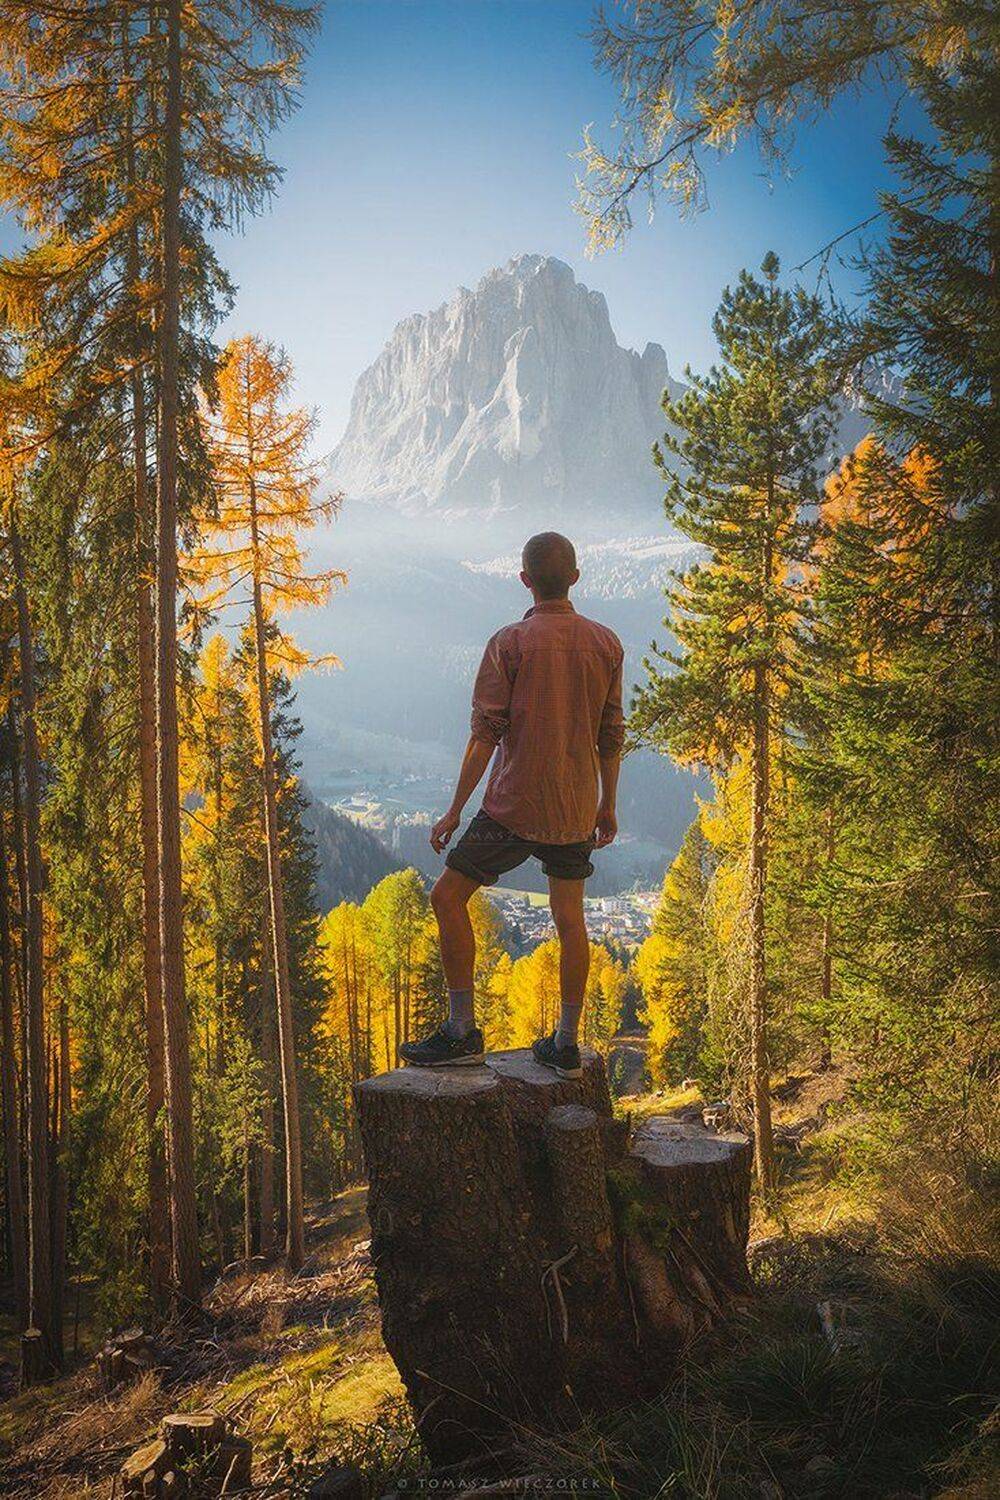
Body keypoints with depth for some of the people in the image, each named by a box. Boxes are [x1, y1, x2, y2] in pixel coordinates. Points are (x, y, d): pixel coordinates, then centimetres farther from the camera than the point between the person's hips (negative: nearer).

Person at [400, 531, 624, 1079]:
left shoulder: (510, 643, -9)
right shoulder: (606, 644, 4)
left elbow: (485, 734, -12)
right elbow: (611, 735, 9)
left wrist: (455, 809, -6)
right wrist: (607, 805, 19)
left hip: (515, 807, -5)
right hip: (576, 809, 6)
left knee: (448, 898, 7)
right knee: (570, 920, 13)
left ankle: (462, 1030, 7)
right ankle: (566, 1046, 19)